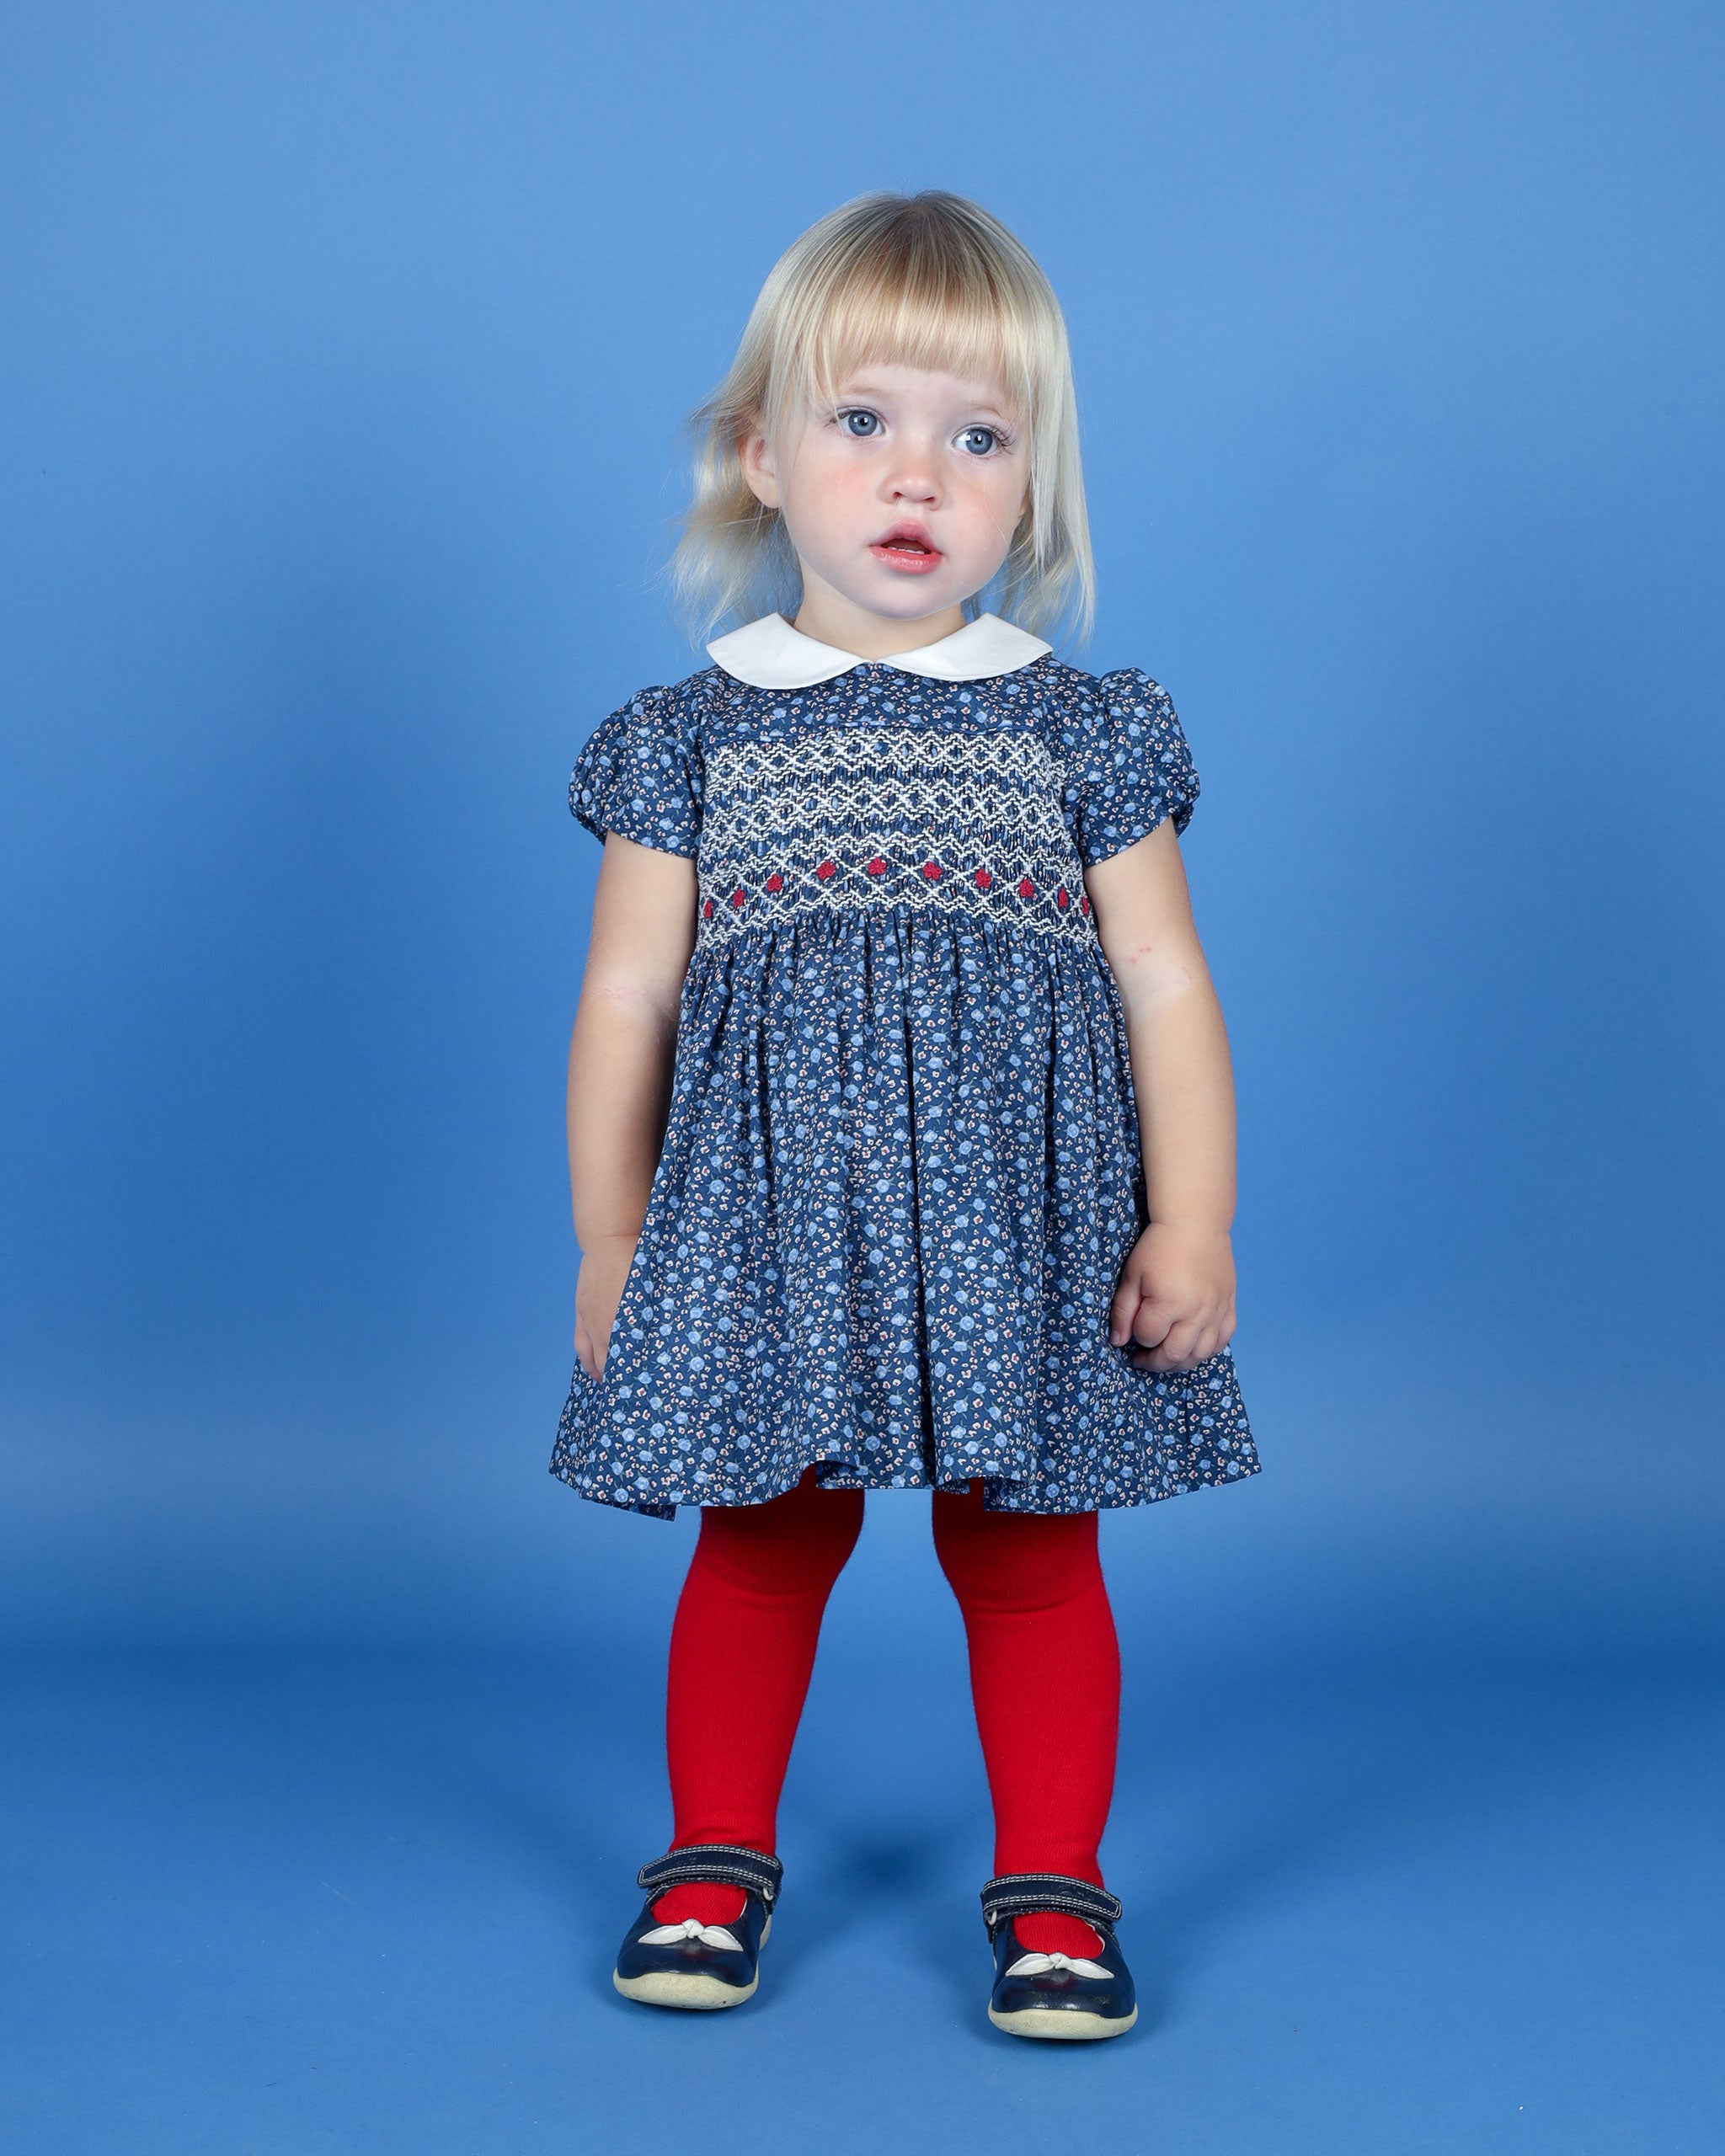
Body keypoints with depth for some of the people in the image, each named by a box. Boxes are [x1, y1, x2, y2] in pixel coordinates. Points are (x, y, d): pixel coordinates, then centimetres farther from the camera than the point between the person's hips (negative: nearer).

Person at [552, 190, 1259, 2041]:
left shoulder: (1082, 730, 3)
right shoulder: (690, 739, 3)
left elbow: (1164, 990, 2)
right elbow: (626, 1002, 4)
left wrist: (1191, 1222, -5)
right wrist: (608, 1244, 2)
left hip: (1020, 1219, 0)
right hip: (768, 1222, 0)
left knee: (1030, 1555, 8)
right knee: (758, 1547, 11)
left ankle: (1051, 1891, 23)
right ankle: (717, 1861, 29)